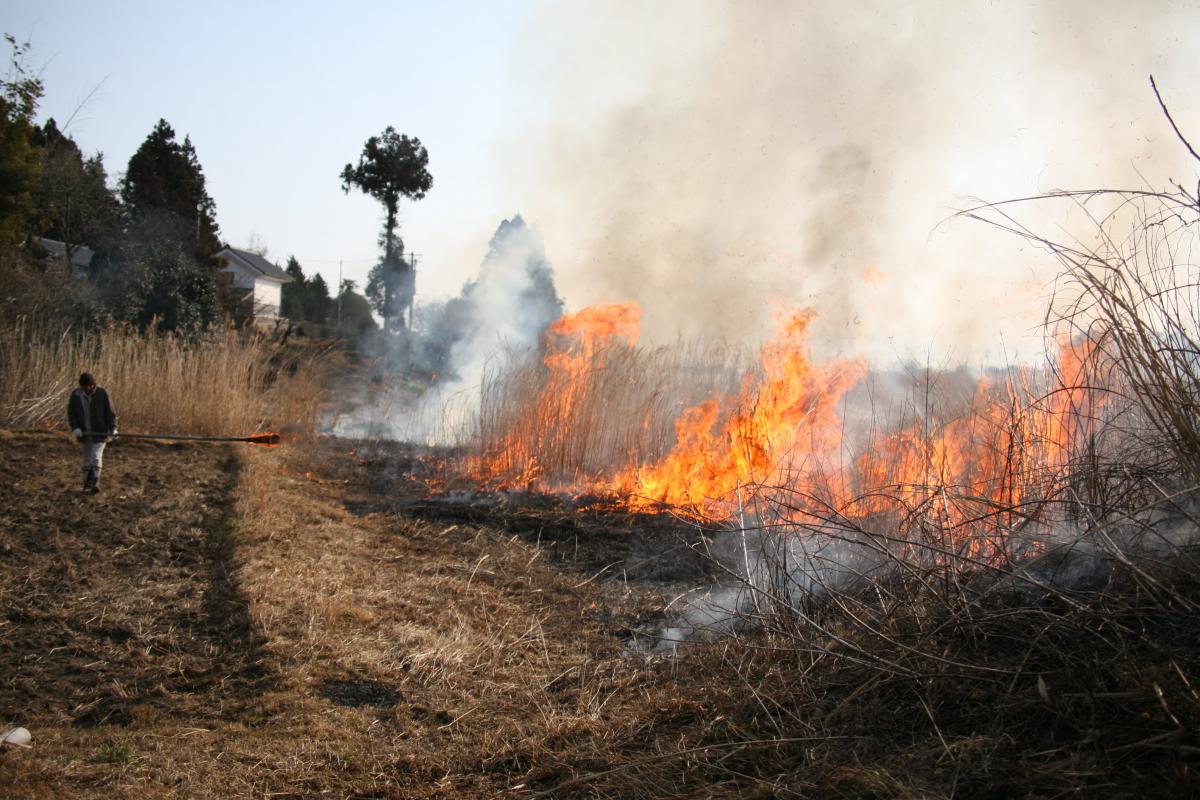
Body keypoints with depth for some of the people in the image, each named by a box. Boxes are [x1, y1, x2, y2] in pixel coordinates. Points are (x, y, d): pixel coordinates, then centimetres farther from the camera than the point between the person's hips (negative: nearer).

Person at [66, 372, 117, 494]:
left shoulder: (102, 394, -10)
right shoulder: (75, 395, -4)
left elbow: (111, 412, -6)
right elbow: (71, 413, -1)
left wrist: (113, 428, -16)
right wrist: (75, 428, -15)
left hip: (100, 433, -3)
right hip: (85, 433, 3)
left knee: (96, 457, -17)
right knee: (87, 461, 11)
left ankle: (94, 484, -21)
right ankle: (87, 484, 24)